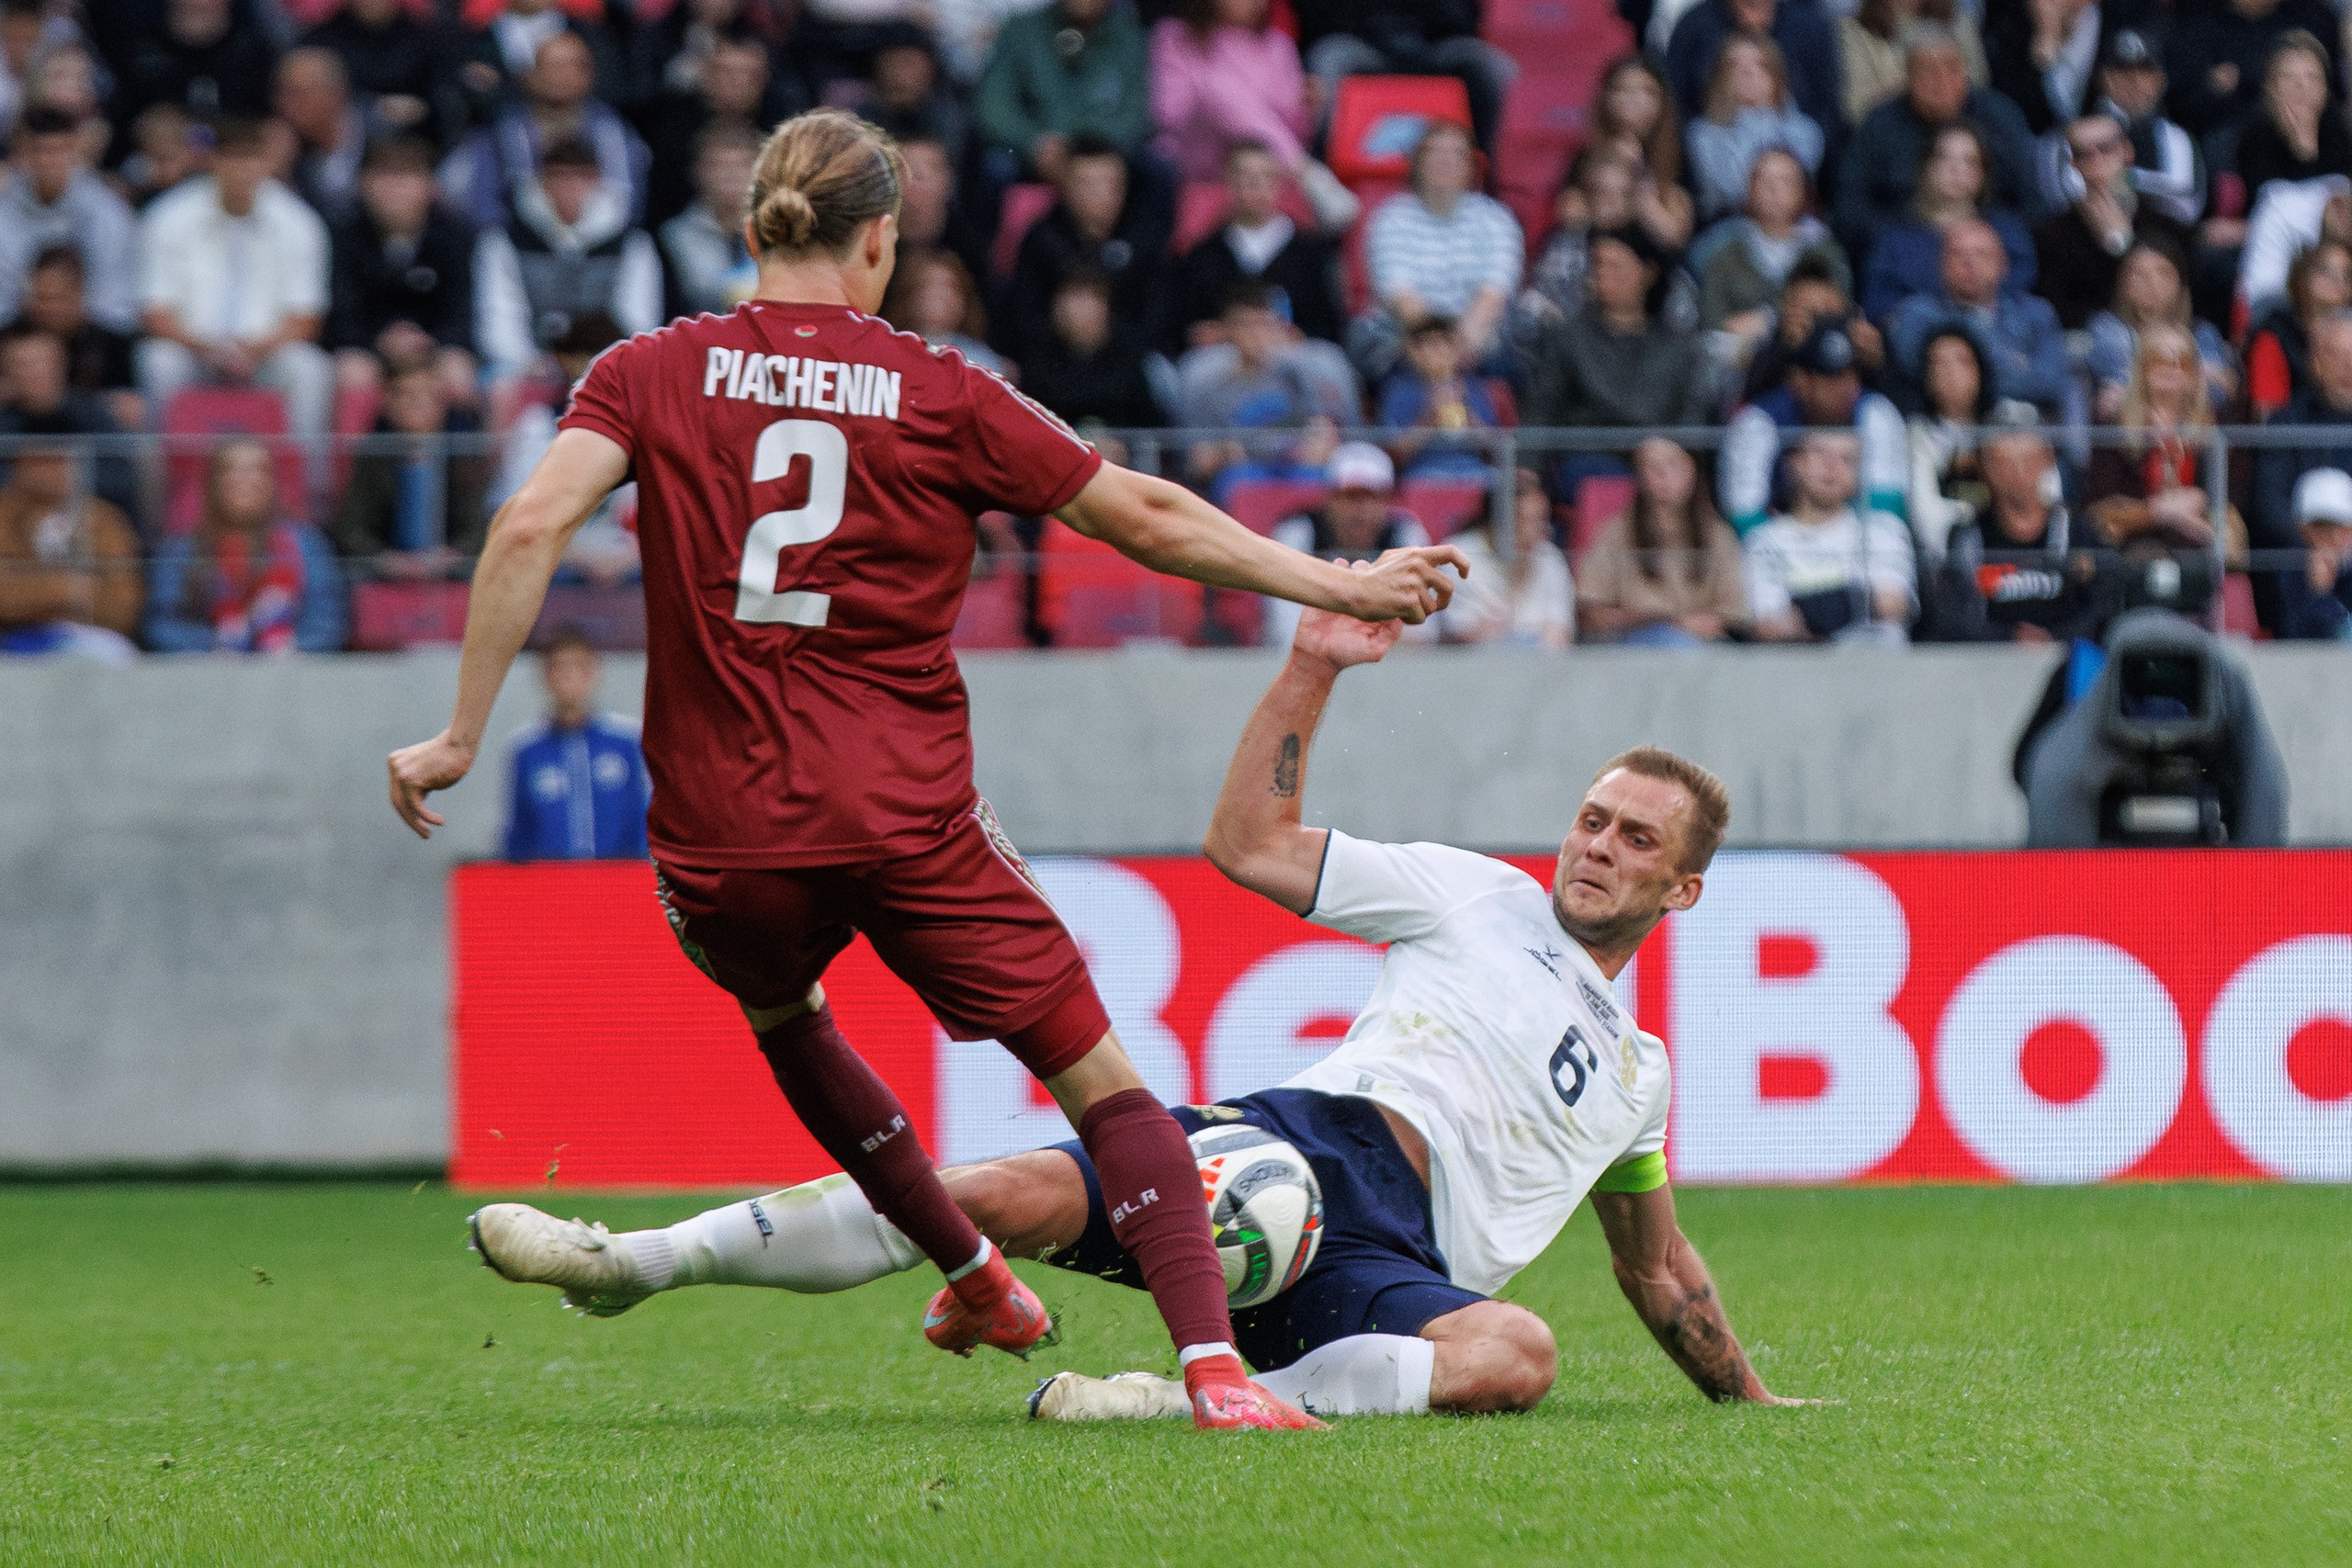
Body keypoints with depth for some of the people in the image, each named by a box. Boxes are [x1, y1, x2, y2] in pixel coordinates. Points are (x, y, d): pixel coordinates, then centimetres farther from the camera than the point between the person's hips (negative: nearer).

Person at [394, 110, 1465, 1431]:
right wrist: (1336, 588, 16)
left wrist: (463, 736, -6)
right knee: (1099, 1076, 4)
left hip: (723, 832, 2)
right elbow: (1148, 518, 5)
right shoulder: (944, 396, 1)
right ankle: (1214, 1364, -14)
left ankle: (976, 1276, 40)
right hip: (908, 818, -2)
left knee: (782, 1013, 34)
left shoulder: (655, 375, 3)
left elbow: (532, 527, -10)